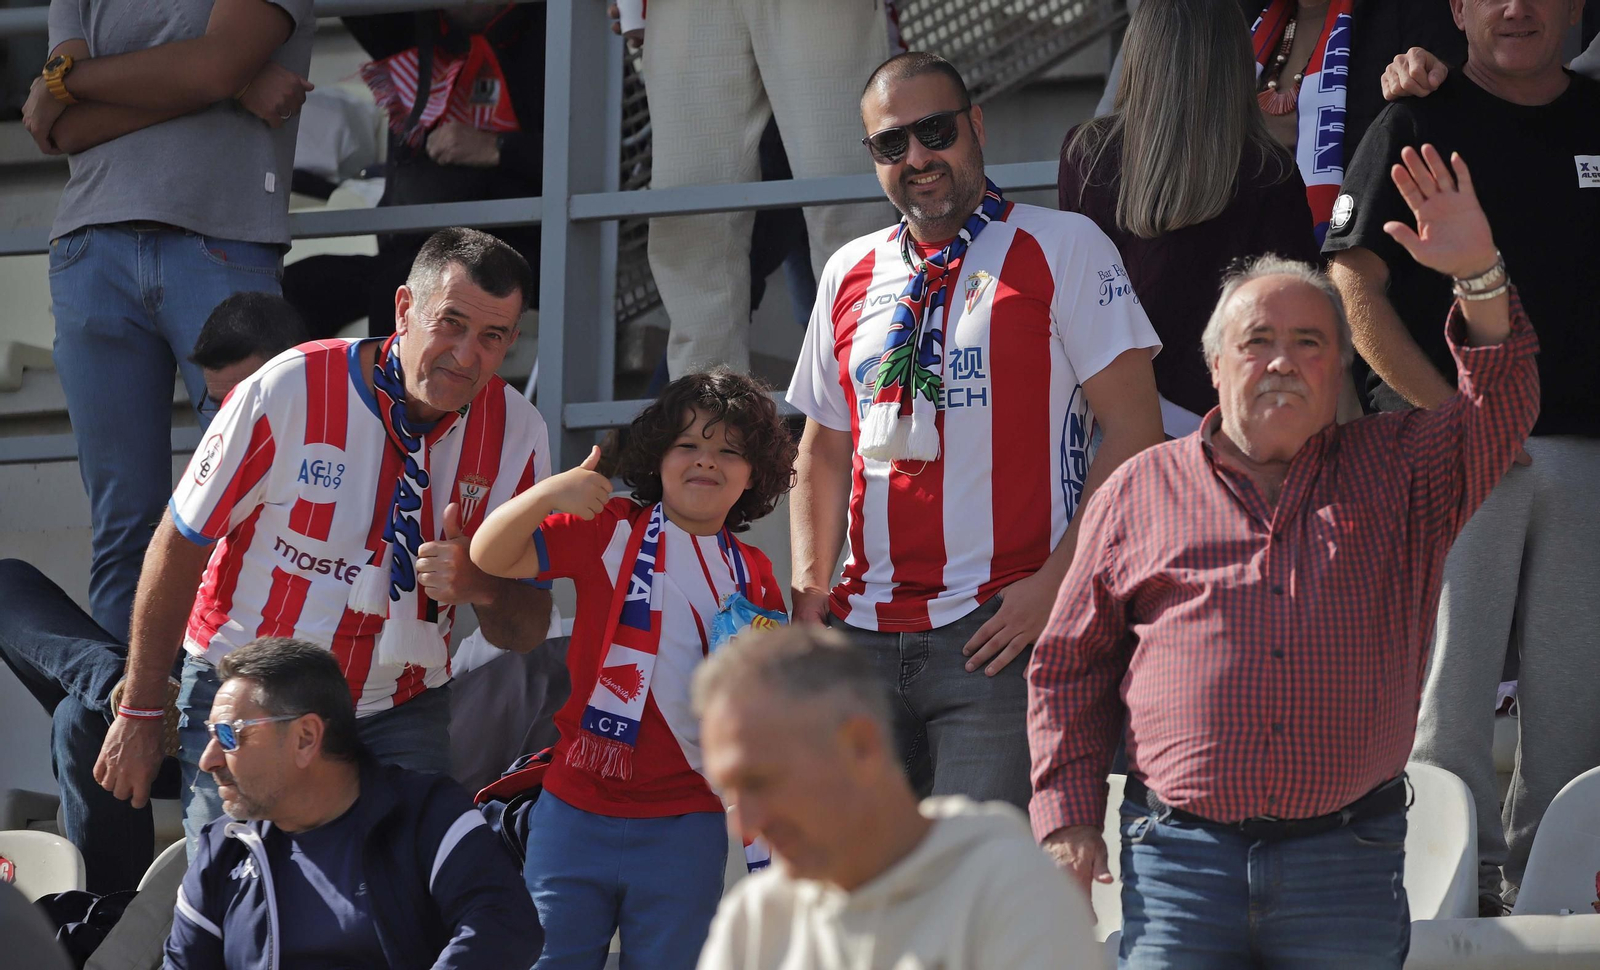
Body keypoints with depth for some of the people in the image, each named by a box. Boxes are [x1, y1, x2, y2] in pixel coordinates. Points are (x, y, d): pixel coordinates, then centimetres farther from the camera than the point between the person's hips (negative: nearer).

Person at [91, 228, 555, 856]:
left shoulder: (516, 432, -7)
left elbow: (525, 632, -1)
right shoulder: (289, 391, -17)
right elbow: (180, 544, -7)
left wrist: (482, 587, -26)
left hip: (400, 714, 2)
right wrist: (139, 713, -3)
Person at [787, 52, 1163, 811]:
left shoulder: (1062, 248, 1)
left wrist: (1056, 583, -13)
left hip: (1001, 632, -5)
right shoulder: (851, 275, 17)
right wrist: (810, 592, 8)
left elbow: (1133, 429, -4)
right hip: (865, 635, 5)